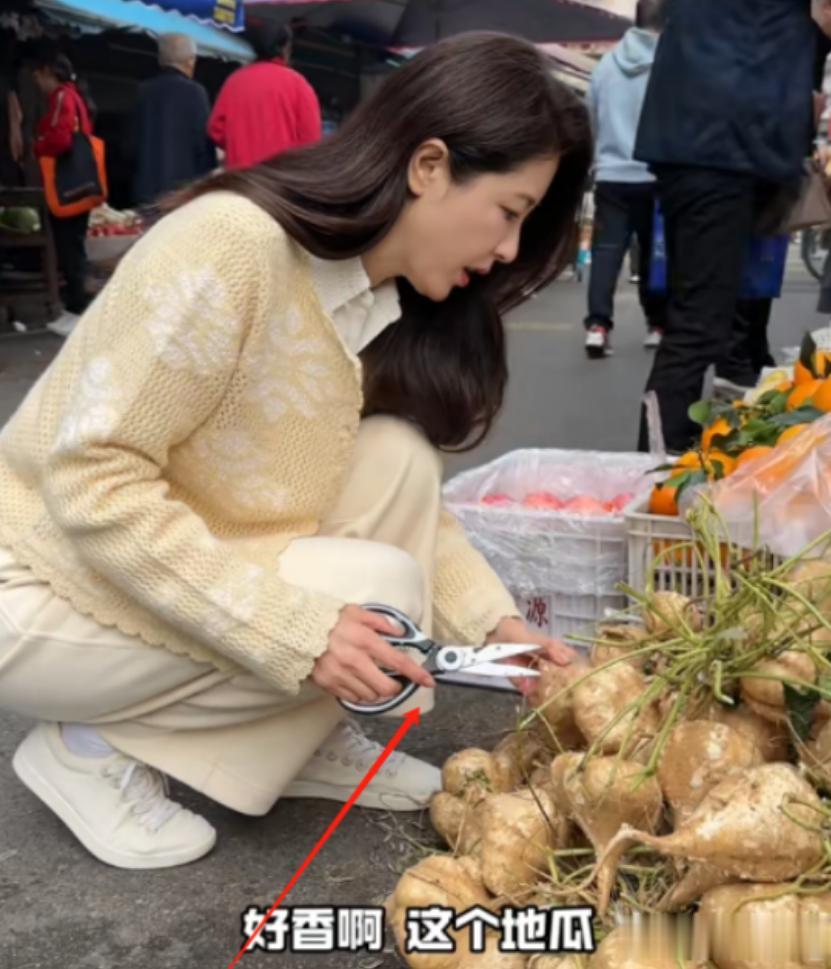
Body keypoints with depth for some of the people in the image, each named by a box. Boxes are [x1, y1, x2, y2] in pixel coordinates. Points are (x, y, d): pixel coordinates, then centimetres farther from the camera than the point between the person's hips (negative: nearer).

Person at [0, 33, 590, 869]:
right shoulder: (232, 242, -28)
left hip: (184, 563, 7)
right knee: (375, 595, -21)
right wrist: (297, 629, -30)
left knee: (398, 462, -11)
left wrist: (493, 621, -10)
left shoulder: (390, 299, -2)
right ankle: (95, 746, -4)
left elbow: (400, 493, 4)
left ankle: (301, 740, 3)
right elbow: (93, 482, -29)